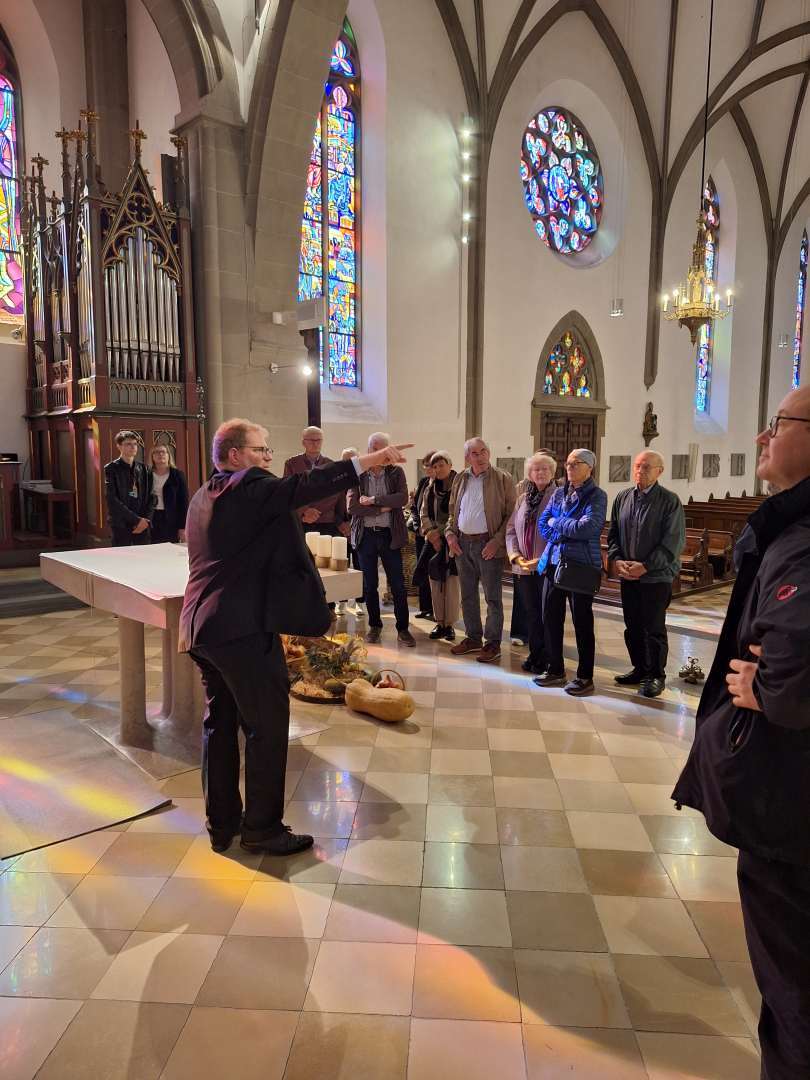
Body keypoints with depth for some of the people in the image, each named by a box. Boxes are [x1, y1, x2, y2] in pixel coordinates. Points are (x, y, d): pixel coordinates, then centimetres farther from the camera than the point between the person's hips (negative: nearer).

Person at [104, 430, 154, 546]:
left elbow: (150, 497, 10)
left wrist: (146, 519, -5)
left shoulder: (143, 468, 11)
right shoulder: (111, 469, -1)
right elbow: (112, 500, -10)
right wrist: (136, 519, -14)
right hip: (121, 524, -3)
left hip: (143, 524, 4)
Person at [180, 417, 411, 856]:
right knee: (267, 727, 2)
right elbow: (302, 486, -26)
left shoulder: (204, 496, 16)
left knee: (220, 723, 17)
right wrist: (369, 460, -26)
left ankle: (221, 823, 28)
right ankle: (262, 828, 13)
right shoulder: (248, 487, -13)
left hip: (202, 626, 10)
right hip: (243, 626, -10)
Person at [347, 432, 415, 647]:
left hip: (390, 535, 0)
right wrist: (382, 508, -13)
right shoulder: (357, 474, 1)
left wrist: (373, 500, -16)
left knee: (398, 585, 2)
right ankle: (374, 626, 23)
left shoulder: (396, 472, 2)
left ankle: (403, 629, 13)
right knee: (369, 585, 9)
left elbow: (403, 498, -14)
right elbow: (352, 507, -9)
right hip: (365, 535, 1)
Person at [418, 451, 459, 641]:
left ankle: (449, 624, 7)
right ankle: (439, 623, 15)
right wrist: (431, 533, -5)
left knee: (452, 583, -3)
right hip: (434, 542, 5)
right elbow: (424, 514, 11)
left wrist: (441, 531, -12)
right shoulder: (430, 489, 12)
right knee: (435, 583, 6)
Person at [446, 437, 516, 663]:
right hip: (462, 544, 6)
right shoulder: (460, 480, 10)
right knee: (467, 595, 14)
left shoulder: (503, 479, -5)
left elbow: (510, 515, -7)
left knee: (493, 598, 1)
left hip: (488, 545, -5)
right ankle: (473, 638, 27)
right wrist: (450, 533, 4)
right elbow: (452, 510, 19)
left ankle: (492, 643, 9)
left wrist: (497, 541, -16)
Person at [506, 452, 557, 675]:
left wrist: (542, 560, -17)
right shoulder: (522, 499, 11)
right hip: (523, 568, 5)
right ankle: (534, 654, 26)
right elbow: (511, 530, 10)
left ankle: (547, 659, 15)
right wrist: (516, 556, -4)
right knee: (531, 613, 13)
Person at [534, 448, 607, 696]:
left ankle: (585, 677, 15)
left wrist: (556, 522, -8)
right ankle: (555, 670, 25)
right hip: (554, 562, 6)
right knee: (550, 618, 10)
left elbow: (588, 527, -19)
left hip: (582, 565, -6)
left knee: (582, 621, 3)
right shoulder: (558, 494, 11)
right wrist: (566, 533, -7)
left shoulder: (597, 496, -7)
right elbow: (543, 523, 8)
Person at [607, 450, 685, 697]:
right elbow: (613, 533, 12)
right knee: (632, 626, 13)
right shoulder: (622, 498, 8)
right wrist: (617, 560, -5)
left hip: (656, 576, -5)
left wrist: (645, 566, -16)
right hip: (627, 575, 5)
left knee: (654, 628, 1)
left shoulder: (670, 501, -7)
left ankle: (656, 676, 15)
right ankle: (639, 669, 28)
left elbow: (673, 542, -11)